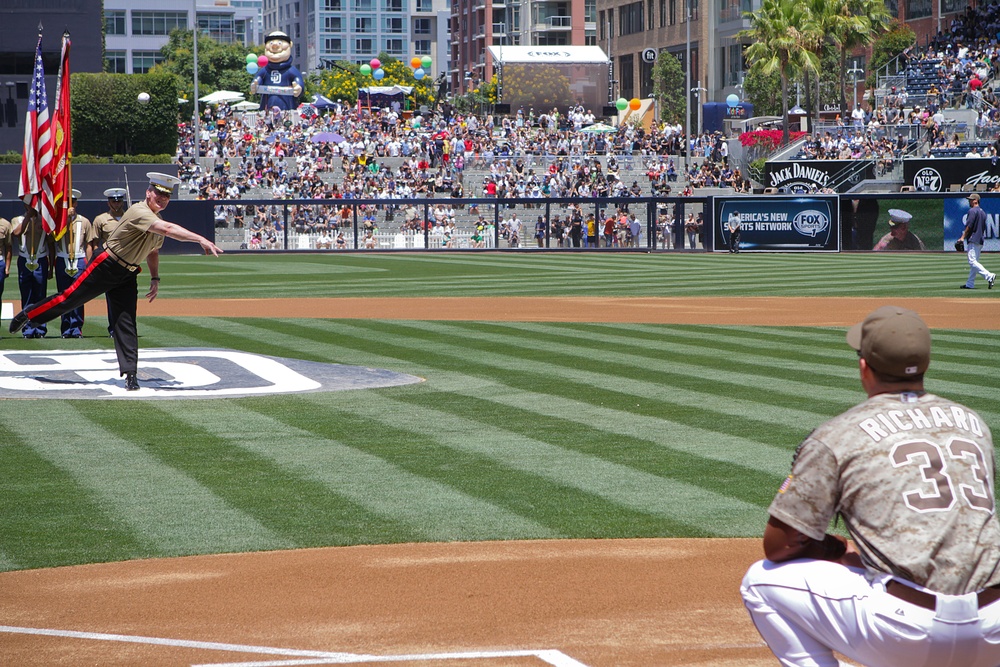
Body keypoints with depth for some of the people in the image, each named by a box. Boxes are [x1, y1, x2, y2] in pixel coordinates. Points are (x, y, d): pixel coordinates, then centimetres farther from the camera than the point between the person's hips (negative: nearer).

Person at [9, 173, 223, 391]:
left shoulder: (157, 220, 7)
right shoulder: (139, 212, -23)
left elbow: (153, 251, 23)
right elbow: (169, 229, -38)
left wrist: (155, 279, 13)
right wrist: (201, 239, -46)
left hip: (127, 275, 7)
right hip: (106, 266, -7)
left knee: (126, 323, -1)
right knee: (70, 298, 1)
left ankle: (130, 374, -5)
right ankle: (28, 314, 22)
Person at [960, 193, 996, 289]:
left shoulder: (972, 211, -11)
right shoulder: (983, 212, 17)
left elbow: (969, 226, -16)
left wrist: (963, 237, -11)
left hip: (973, 240, -10)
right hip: (980, 241, 10)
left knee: (972, 261, -15)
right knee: (974, 262, 12)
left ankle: (989, 276, -27)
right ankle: (970, 284, 14)